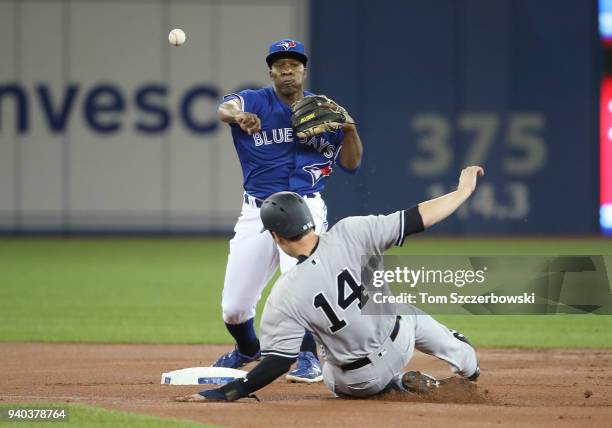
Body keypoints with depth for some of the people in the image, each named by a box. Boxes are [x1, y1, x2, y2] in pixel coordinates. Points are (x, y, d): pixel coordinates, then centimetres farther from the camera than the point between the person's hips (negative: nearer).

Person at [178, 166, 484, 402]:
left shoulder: (285, 296, -27)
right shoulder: (350, 235, -25)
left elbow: (278, 362, -26)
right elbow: (415, 219, -21)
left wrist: (224, 393, -22)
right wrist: (464, 191, -9)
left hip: (360, 382, -2)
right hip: (400, 344, 3)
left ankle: (399, 384, 11)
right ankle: (466, 363, 51)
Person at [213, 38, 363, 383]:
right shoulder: (255, 102, 0)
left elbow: (351, 164, 8)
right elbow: (224, 109, -23)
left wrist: (350, 130, -12)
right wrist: (238, 116, -47)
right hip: (257, 212, 1)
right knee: (233, 307, 3)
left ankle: (308, 358, -12)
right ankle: (248, 349, 36)